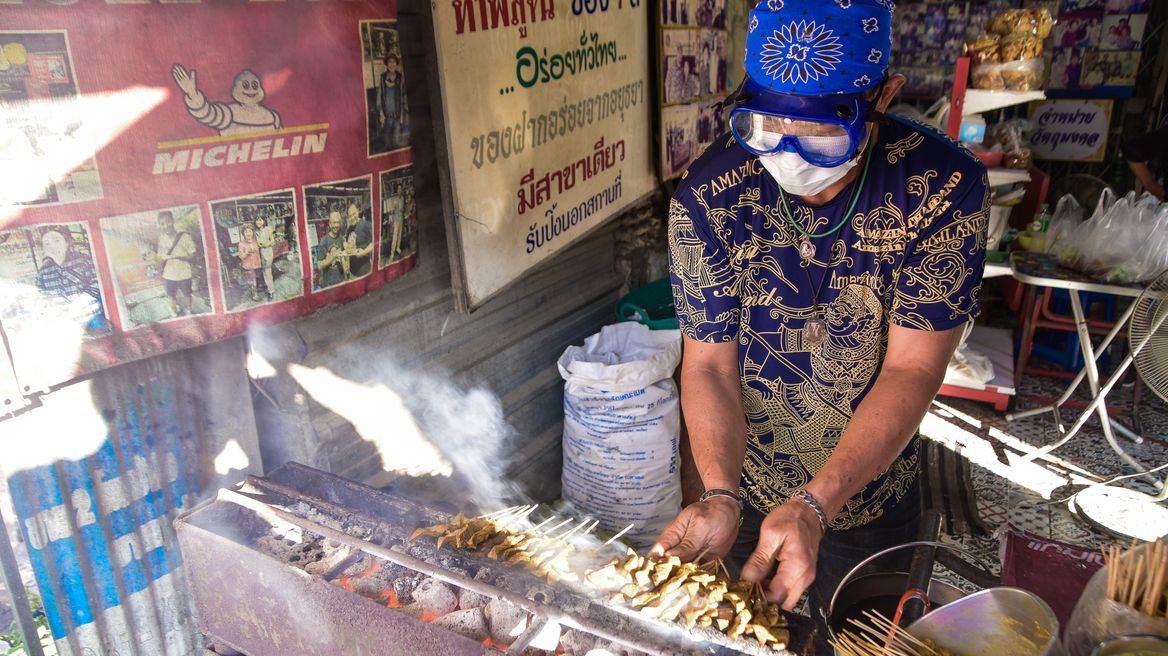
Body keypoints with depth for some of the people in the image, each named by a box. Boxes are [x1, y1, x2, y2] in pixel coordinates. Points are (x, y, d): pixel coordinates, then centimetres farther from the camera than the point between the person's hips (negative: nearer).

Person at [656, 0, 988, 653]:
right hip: (745, 491, 1)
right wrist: (720, 496, -32)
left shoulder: (945, 189, -23)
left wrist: (816, 503, -35)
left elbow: (911, 370, -23)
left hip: (871, 492, 0)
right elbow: (709, 361, -16)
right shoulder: (708, 195, -21)